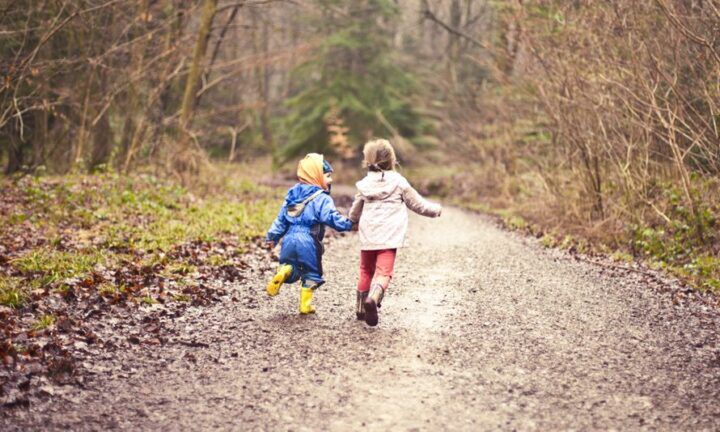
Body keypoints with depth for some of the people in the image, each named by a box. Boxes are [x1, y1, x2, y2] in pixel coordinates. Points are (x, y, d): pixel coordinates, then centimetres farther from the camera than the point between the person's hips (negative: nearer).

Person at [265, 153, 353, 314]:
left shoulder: (293, 193, 14)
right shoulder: (321, 198, -8)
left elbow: (281, 217, 16)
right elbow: (332, 218, -20)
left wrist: (273, 235, 21)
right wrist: (349, 224, -13)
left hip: (289, 239, 5)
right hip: (308, 242, -5)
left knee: (290, 267, 16)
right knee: (311, 273, 12)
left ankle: (283, 272, -18)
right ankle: (305, 304, 13)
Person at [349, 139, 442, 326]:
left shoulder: (365, 184, 7)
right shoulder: (398, 182, 0)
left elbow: (354, 213, 20)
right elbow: (418, 204, 8)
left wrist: (353, 222, 43)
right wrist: (436, 209, 27)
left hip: (367, 237, 3)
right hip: (389, 238, -3)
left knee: (366, 271, 18)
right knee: (383, 272, -10)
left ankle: (361, 307, 25)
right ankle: (373, 297, -37)